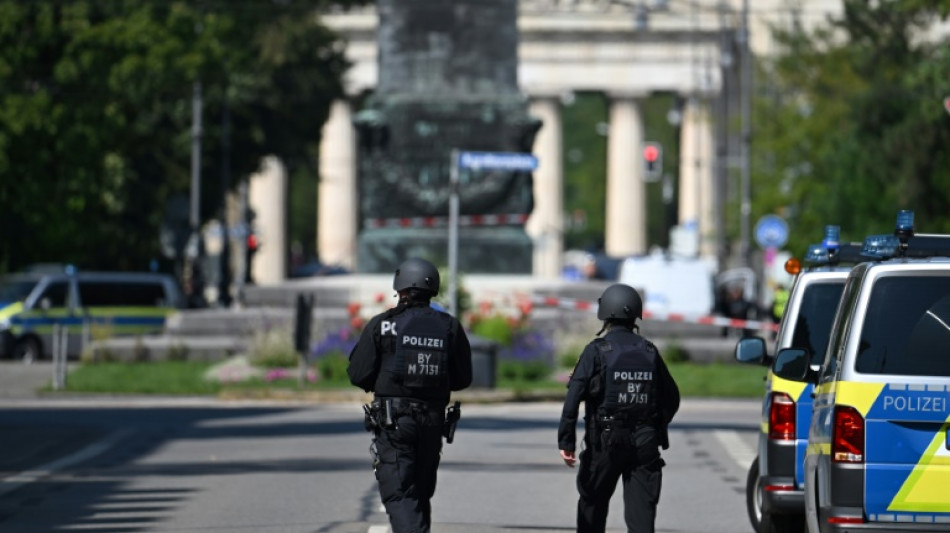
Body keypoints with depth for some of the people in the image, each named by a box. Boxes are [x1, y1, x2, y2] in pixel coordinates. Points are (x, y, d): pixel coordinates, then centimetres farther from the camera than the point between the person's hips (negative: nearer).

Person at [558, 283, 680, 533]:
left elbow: (574, 397, -14)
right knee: (641, 511, -1)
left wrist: (566, 442, -12)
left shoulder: (597, 351, -6)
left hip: (606, 442, -3)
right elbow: (671, 397, 15)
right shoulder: (649, 352, 7)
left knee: (592, 504, 15)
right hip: (644, 445, 3)